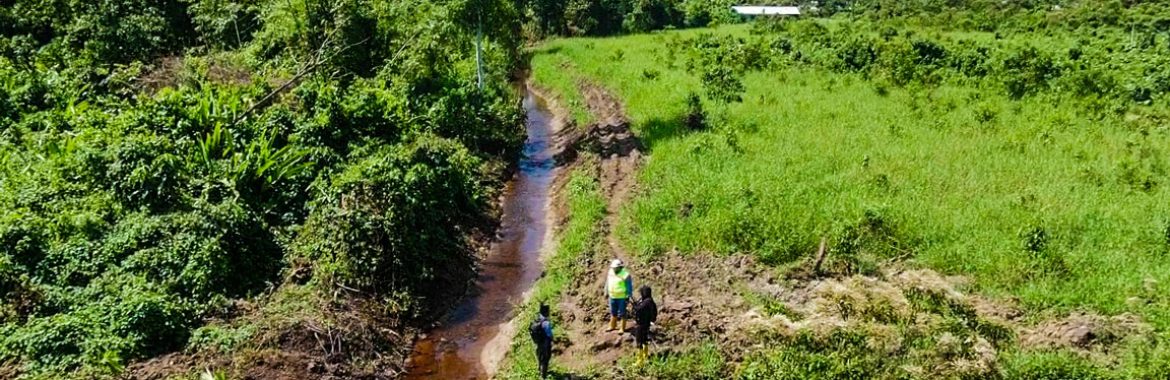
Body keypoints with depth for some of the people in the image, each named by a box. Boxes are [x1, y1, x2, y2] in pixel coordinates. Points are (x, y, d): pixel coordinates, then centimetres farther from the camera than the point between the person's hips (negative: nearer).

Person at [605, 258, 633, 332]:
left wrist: (628, 296, -11)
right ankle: (612, 326, 34)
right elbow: (608, 283, 14)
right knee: (613, 312, 18)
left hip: (622, 298, -6)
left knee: (622, 313, 3)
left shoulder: (625, 275, -17)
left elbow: (629, 286, -11)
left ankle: (623, 328, 15)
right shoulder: (611, 272, 1)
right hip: (612, 297, 6)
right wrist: (606, 292, 16)